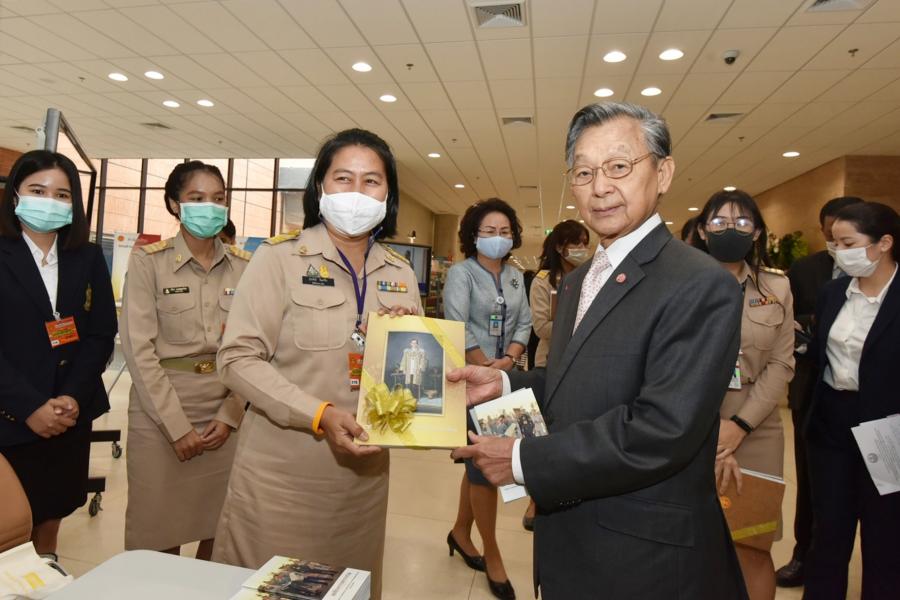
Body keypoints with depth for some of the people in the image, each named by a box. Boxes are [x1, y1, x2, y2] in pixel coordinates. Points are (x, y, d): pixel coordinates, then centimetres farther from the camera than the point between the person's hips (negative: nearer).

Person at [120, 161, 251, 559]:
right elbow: (138, 349, -9)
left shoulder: (244, 266, 3)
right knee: (159, 534, 8)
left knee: (218, 532, 11)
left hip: (227, 413, 3)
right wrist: (177, 426, -12)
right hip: (160, 413, -2)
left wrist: (229, 416, -5)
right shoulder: (148, 261, -5)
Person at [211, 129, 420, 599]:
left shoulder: (400, 275, 6)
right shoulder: (280, 257, -7)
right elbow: (238, 358, -12)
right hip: (281, 473, -3)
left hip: (362, 474, 4)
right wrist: (319, 414, -22)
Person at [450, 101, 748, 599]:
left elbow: (661, 430, -27)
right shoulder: (578, 281, 7)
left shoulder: (702, 286, -20)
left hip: (646, 559, -7)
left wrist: (522, 460, -21)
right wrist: (505, 383, -3)